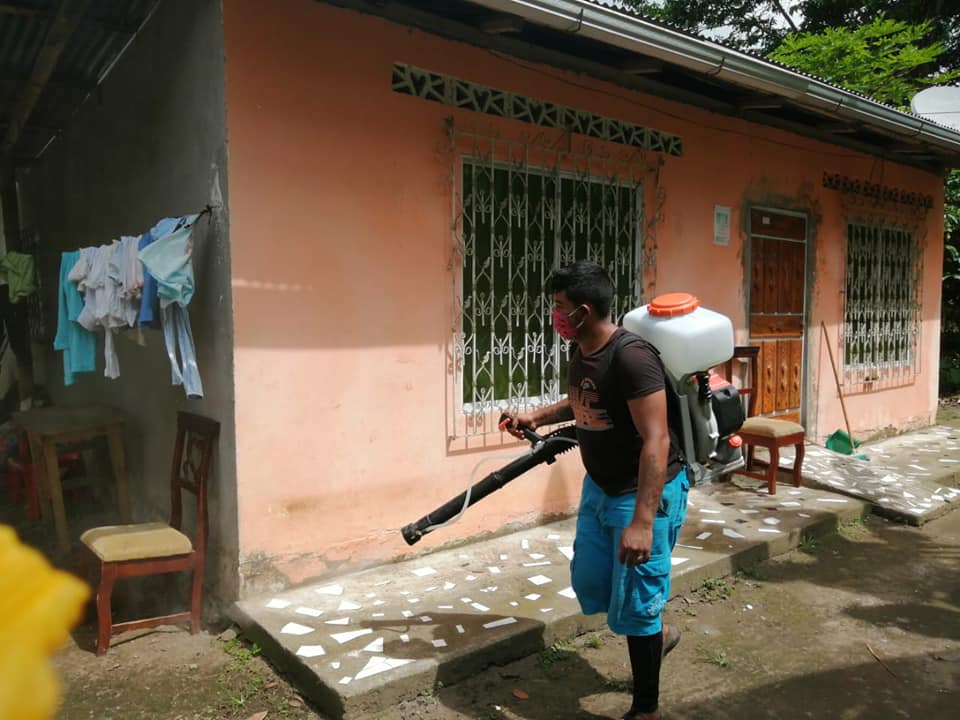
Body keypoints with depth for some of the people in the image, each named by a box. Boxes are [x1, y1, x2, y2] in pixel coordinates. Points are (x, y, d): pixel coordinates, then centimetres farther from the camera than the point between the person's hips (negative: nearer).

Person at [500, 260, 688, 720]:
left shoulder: (631, 356, -28)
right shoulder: (581, 352, 0)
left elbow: (656, 440, -31)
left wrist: (642, 521, -35)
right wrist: (536, 417, 13)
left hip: (645, 493, -9)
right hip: (599, 487, 9)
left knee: (632, 604, 2)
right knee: (588, 583, 19)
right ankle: (655, 635, 45)